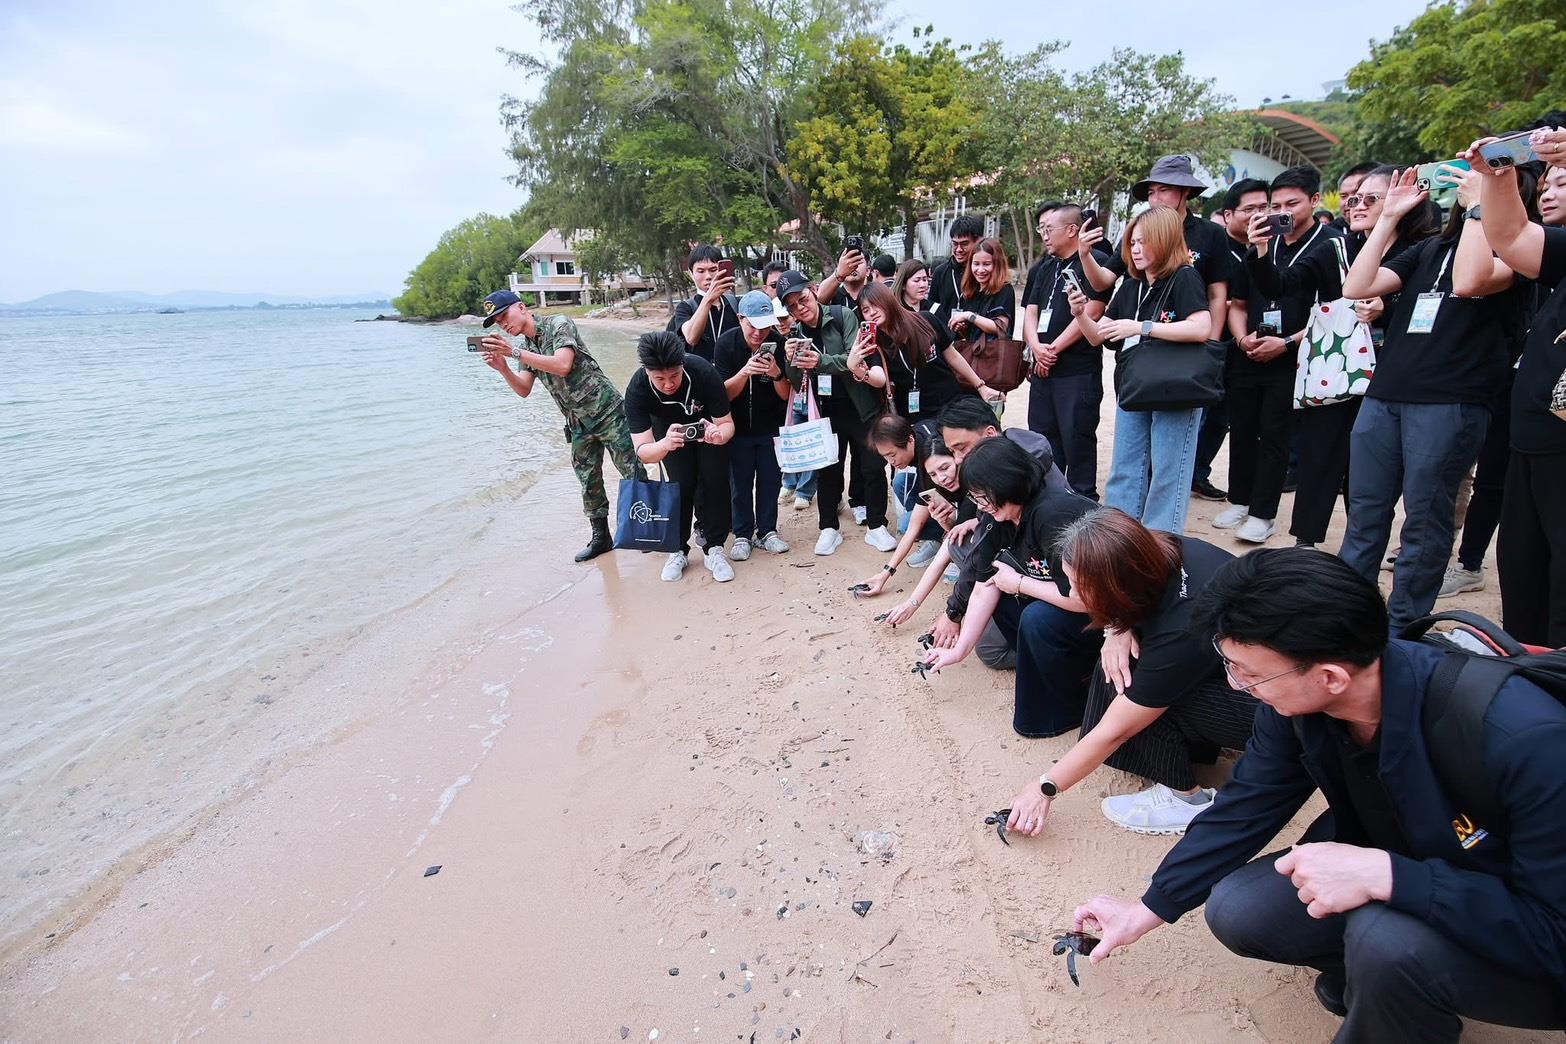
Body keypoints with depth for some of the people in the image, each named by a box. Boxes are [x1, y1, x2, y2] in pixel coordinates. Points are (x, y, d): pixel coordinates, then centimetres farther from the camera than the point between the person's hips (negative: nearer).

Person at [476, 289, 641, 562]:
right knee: (588, 483, 11)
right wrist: (503, 368, -14)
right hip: (579, 424, 8)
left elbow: (562, 366, -26)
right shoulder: (526, 345, 11)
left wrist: (514, 352, -26)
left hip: (607, 412, -7)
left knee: (633, 473, -2)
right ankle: (601, 537, 23)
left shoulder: (558, 324, -10)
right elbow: (524, 390, 6)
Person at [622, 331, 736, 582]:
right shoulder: (636, 390, -35)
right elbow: (643, 452, -35)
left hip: (709, 423, 0)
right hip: (669, 426, 0)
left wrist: (719, 434, -50)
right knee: (683, 483, -13)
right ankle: (678, 550, 4)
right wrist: (666, 444, -58)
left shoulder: (703, 372, -37)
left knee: (715, 480, -13)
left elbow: (727, 423, -25)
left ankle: (714, 549, 1)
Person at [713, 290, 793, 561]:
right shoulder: (727, 343, -14)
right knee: (740, 483, 6)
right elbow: (725, 394, -14)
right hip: (739, 426, -1)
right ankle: (742, 534, 19)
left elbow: (786, 395, -8)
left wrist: (777, 374, -30)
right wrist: (745, 371, -32)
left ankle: (767, 531, 24)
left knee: (770, 480, 9)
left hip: (771, 427, 1)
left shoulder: (779, 343, -14)